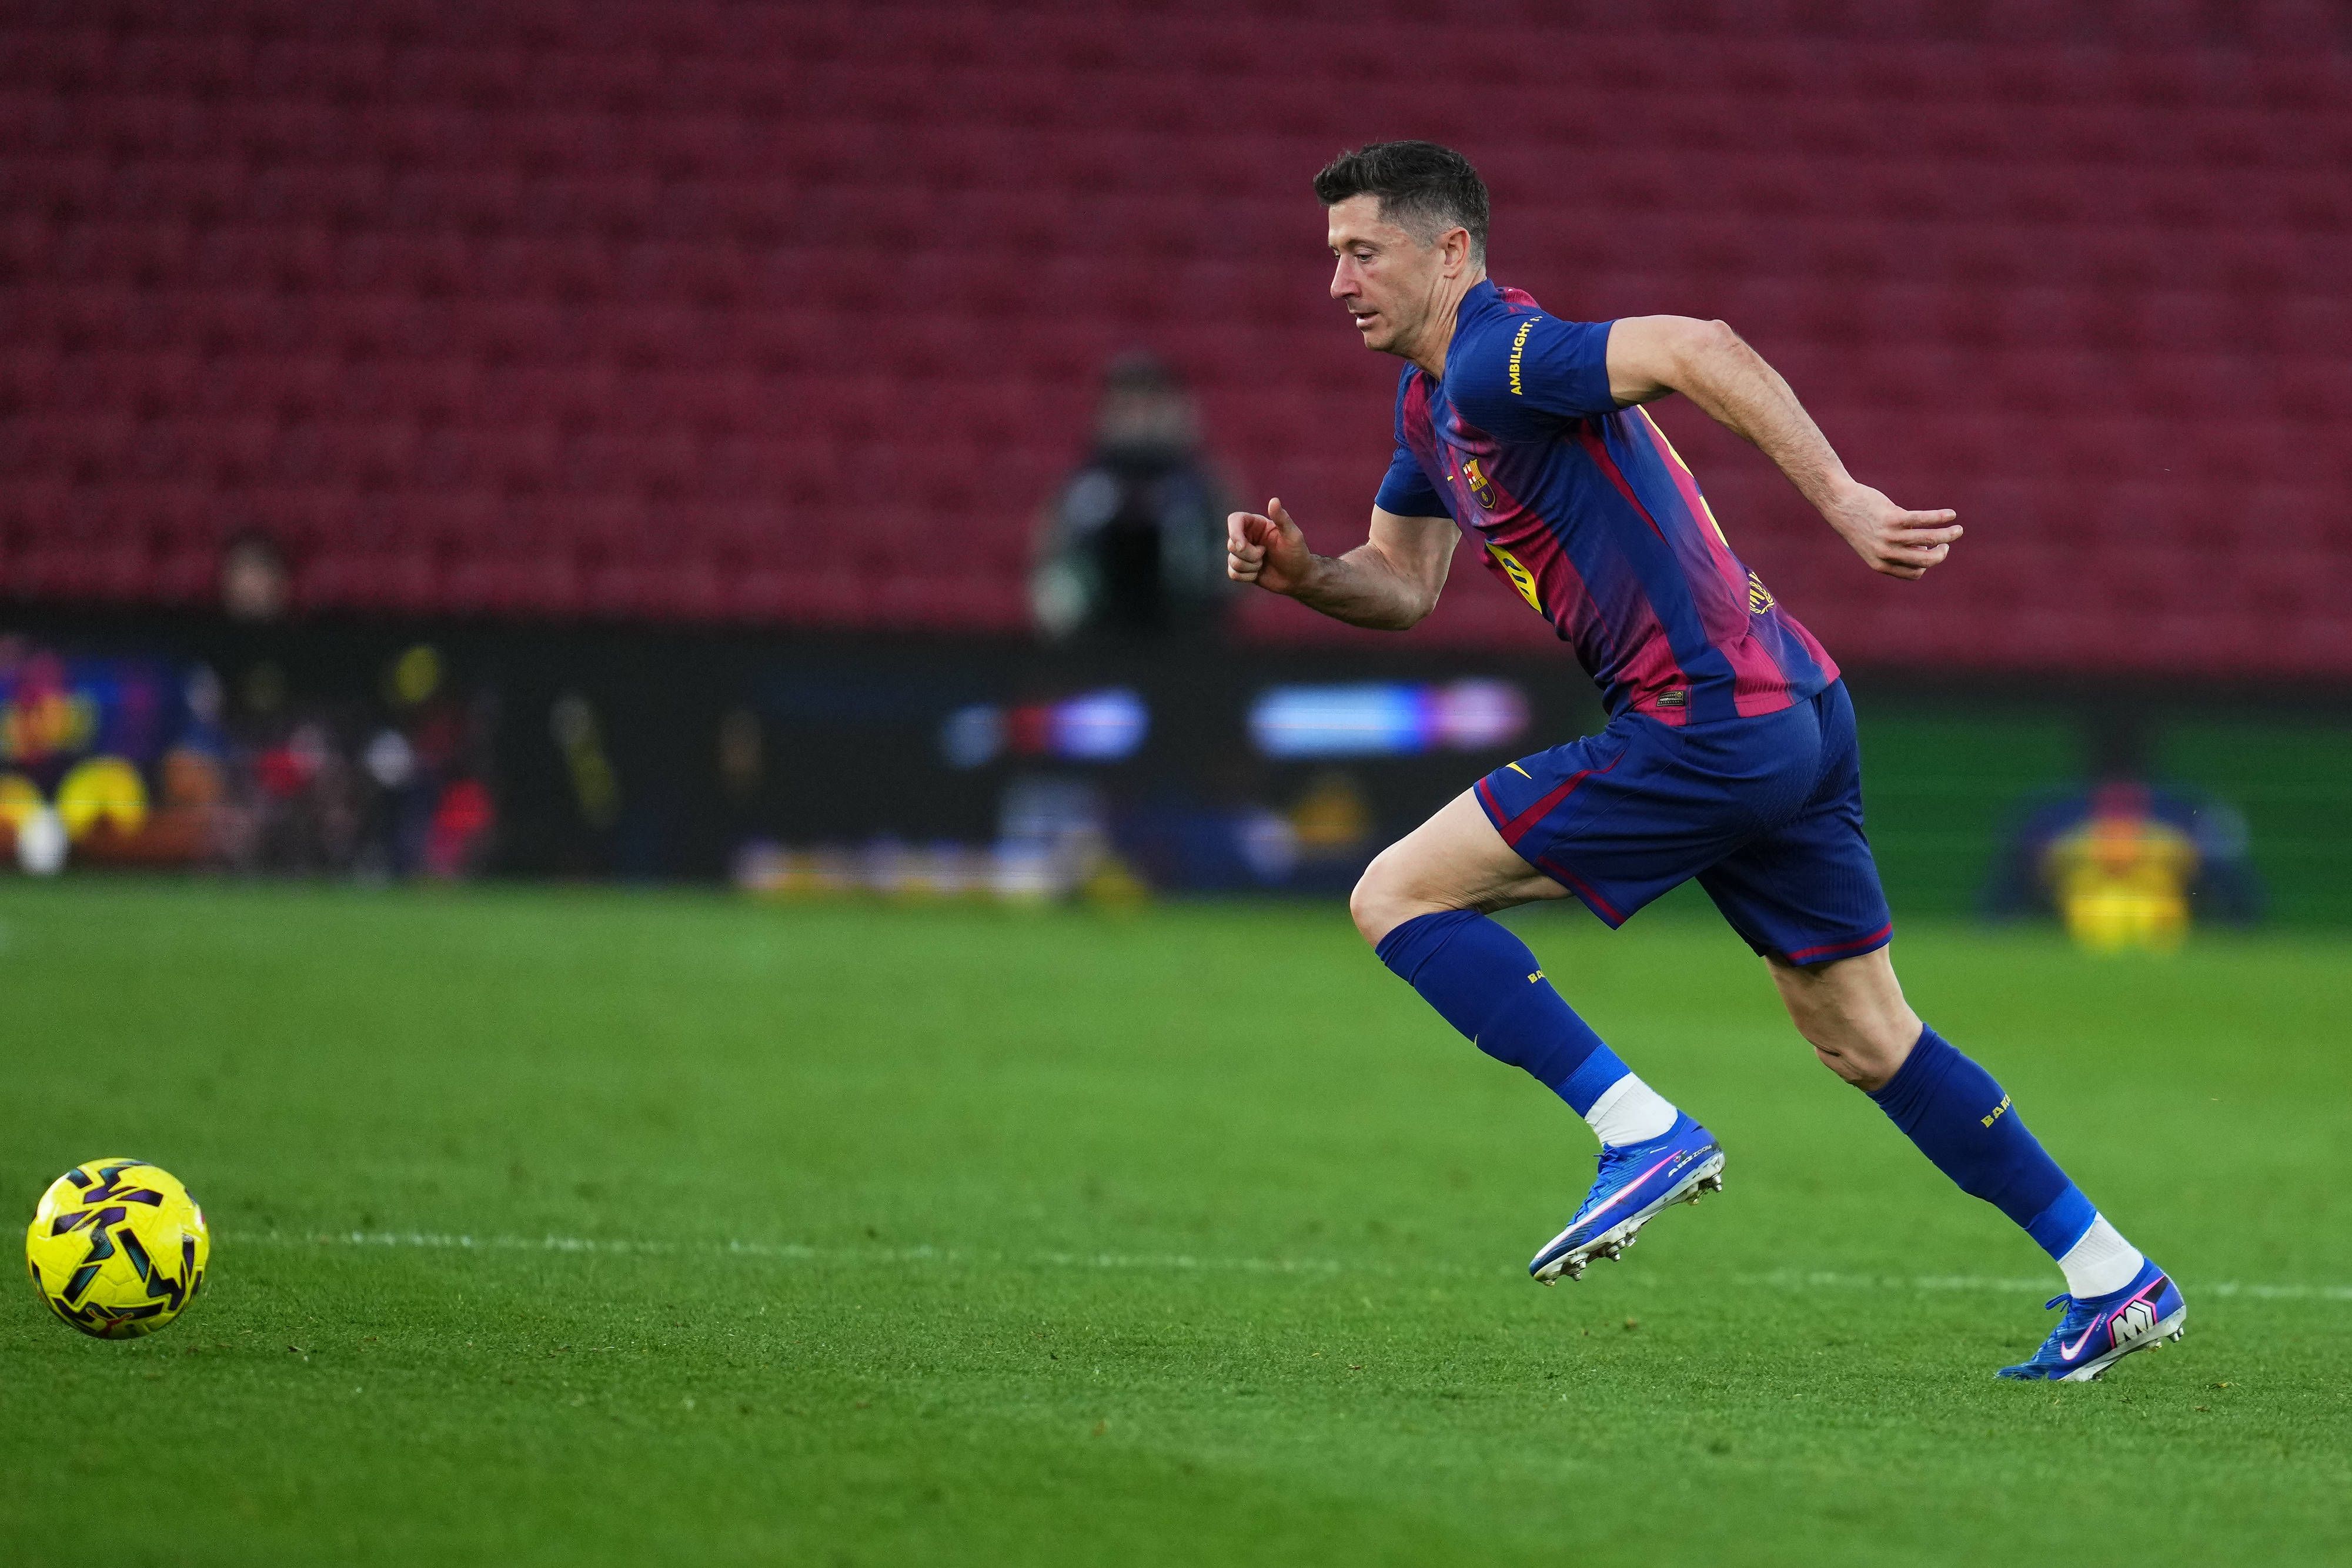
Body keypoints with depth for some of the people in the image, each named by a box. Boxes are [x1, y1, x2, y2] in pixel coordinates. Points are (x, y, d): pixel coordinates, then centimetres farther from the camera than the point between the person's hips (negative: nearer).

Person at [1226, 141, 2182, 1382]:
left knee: (1397, 897, -7)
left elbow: (1697, 349, -28)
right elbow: (1403, 587, 25)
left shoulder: (1497, 360, -13)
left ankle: (1644, 1134, -10)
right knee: (1865, 1040, 17)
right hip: (1793, 717, 10)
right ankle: (2114, 1281, 21)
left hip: (1713, 725, -10)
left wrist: (1841, 500, -35)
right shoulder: (1431, 401, 17)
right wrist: (1300, 571, 4)